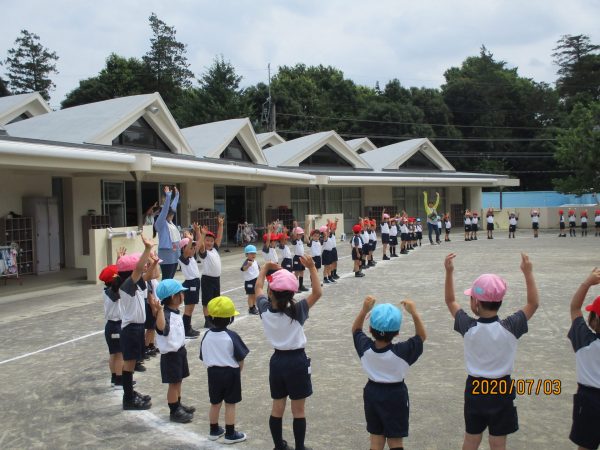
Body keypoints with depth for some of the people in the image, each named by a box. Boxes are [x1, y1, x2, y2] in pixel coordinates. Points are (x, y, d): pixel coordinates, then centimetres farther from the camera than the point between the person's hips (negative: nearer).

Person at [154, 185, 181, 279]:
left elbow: (173, 207, 20)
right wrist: (168, 196, -25)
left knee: (171, 278, 11)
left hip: (175, 254, 8)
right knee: (166, 279, -6)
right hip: (166, 254, -8)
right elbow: (165, 209, -20)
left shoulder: (170, 222, 12)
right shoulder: (160, 223, -8)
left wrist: (177, 194, 25)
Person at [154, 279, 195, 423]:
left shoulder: (176, 312, 5)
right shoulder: (166, 314, -26)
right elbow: (161, 327, -49)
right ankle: (174, 411, 13)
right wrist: (159, 310, -58)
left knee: (178, 381, 20)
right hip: (171, 353, -9)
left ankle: (178, 405, 34)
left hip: (180, 350, 9)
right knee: (173, 383, 2)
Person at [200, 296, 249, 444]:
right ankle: (230, 434, 15)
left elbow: (204, 358, 4)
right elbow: (240, 359, -11)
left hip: (213, 372, 4)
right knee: (230, 404, 7)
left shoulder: (207, 336, -4)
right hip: (230, 373, -4)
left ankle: (214, 431, 31)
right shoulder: (232, 336, -17)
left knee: (215, 403, 17)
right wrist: (238, 371, 7)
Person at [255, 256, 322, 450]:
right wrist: (312, 268, -22)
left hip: (277, 360, 4)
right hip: (297, 361, -4)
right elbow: (317, 293, -19)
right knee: (298, 410, 8)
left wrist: (265, 267, 18)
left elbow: (258, 287, 8)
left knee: (277, 407, 16)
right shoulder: (296, 311, -21)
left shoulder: (265, 309, -10)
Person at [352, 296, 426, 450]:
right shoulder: (402, 351, -23)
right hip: (395, 396, -3)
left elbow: (356, 330, 4)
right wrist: (414, 313, -16)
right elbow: (422, 336, -9)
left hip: (372, 393, 3)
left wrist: (364, 310, -7)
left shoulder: (365, 348, -15)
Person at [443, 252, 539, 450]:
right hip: (501, 390, -1)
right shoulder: (510, 327, -19)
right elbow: (533, 303, -6)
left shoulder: (469, 327, -16)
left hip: (474, 389, 1)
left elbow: (450, 301, -2)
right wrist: (528, 273, -8)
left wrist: (449, 272, -7)